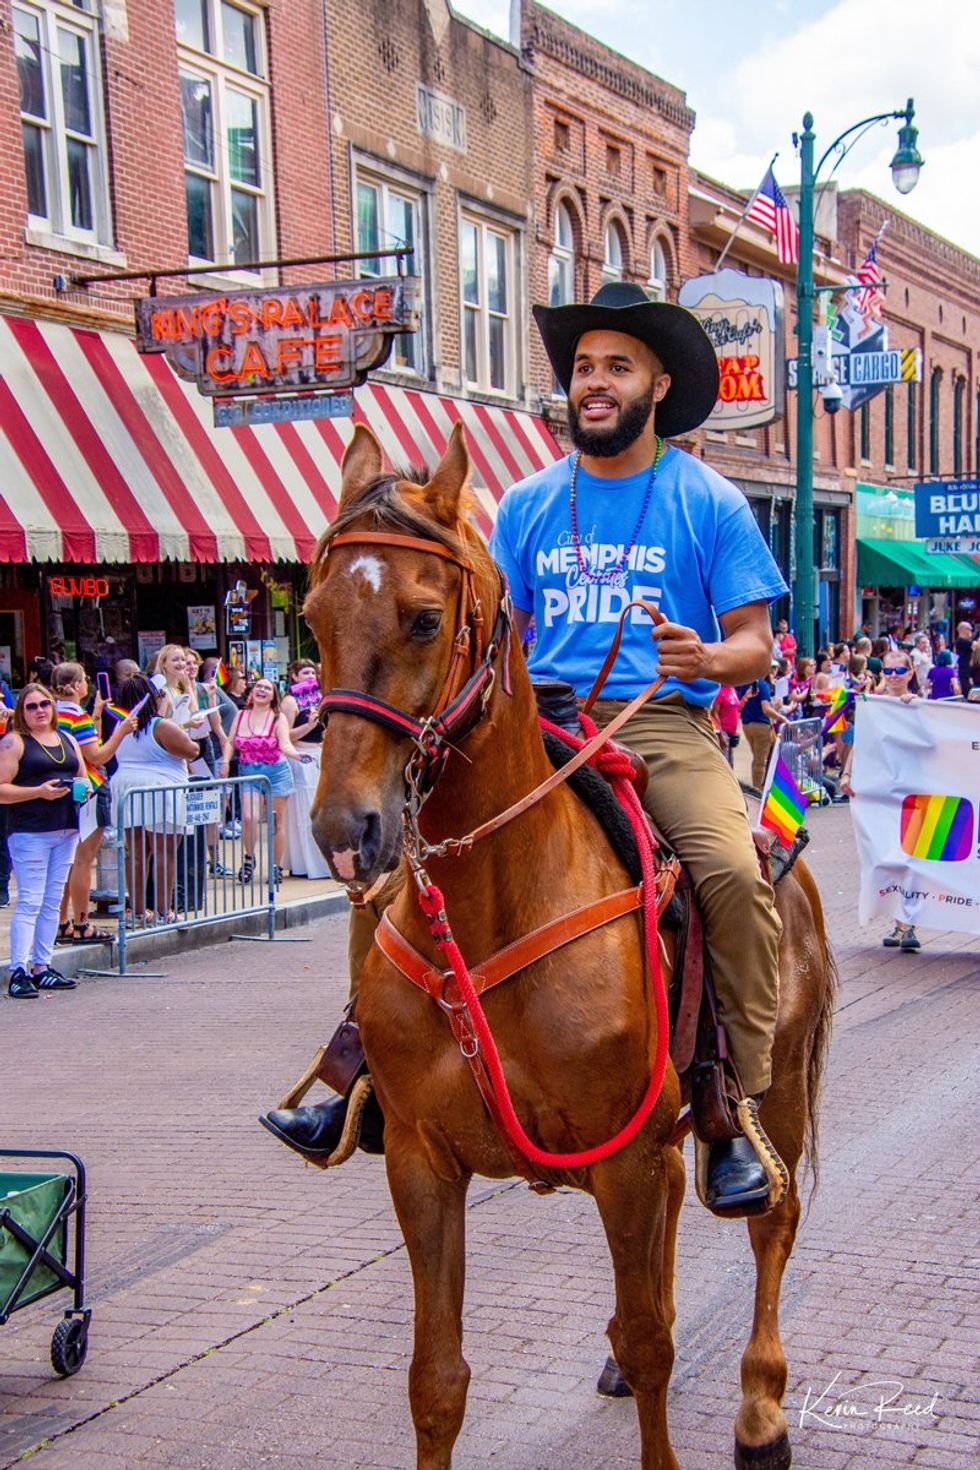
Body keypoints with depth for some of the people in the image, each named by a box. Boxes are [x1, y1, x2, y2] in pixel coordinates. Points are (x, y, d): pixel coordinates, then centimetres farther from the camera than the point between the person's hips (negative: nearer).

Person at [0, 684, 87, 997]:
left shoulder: (67, 740, 16)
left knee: (52, 901, 9)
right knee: (30, 902, -10)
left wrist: (84, 788, 3)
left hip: (66, 830, 7)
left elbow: (83, 777, 25)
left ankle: (41, 967, 15)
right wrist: (39, 791, -19)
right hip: (29, 832, -6)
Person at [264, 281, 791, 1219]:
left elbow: (755, 647, 3)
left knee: (733, 872, -30)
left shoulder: (708, 502, 5)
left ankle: (737, 1111, -17)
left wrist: (709, 658, -19)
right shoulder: (527, 505, 14)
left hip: (664, 725, -3)